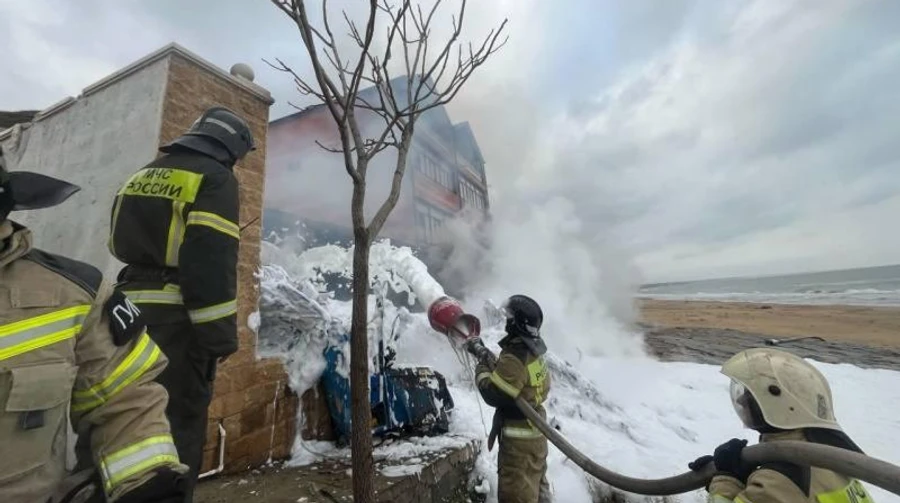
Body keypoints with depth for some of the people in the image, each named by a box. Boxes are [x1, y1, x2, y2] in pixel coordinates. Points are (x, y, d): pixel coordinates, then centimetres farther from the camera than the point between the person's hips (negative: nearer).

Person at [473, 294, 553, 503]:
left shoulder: (514, 358, -29)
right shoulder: (533, 351, 1)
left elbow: (492, 394, -27)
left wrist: (482, 368, -13)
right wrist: (490, 362, 4)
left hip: (519, 437, -10)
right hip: (534, 431, 10)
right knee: (536, 485, 27)